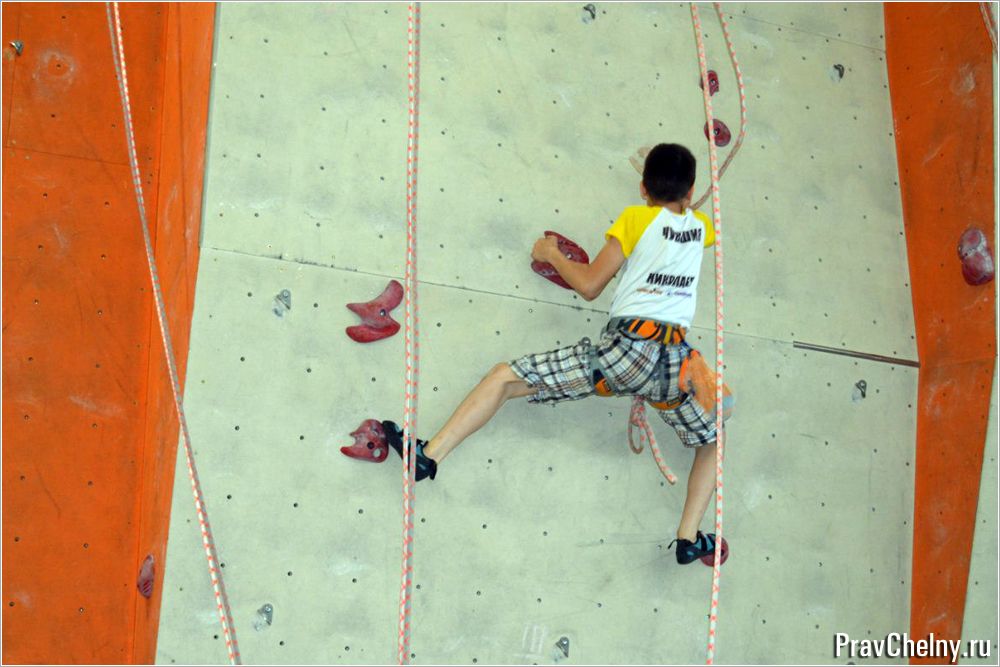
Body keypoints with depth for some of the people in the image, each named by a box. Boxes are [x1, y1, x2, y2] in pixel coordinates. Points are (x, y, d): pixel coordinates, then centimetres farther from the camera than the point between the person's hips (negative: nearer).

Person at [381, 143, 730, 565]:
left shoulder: (637, 218, 6)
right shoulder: (700, 226, 18)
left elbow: (589, 285, 4)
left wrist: (552, 254, 21)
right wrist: (674, 171, 56)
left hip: (625, 347, -3)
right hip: (675, 361, 3)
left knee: (504, 377, 5)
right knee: (713, 442, 28)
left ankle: (429, 456, -6)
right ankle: (689, 538, 12)